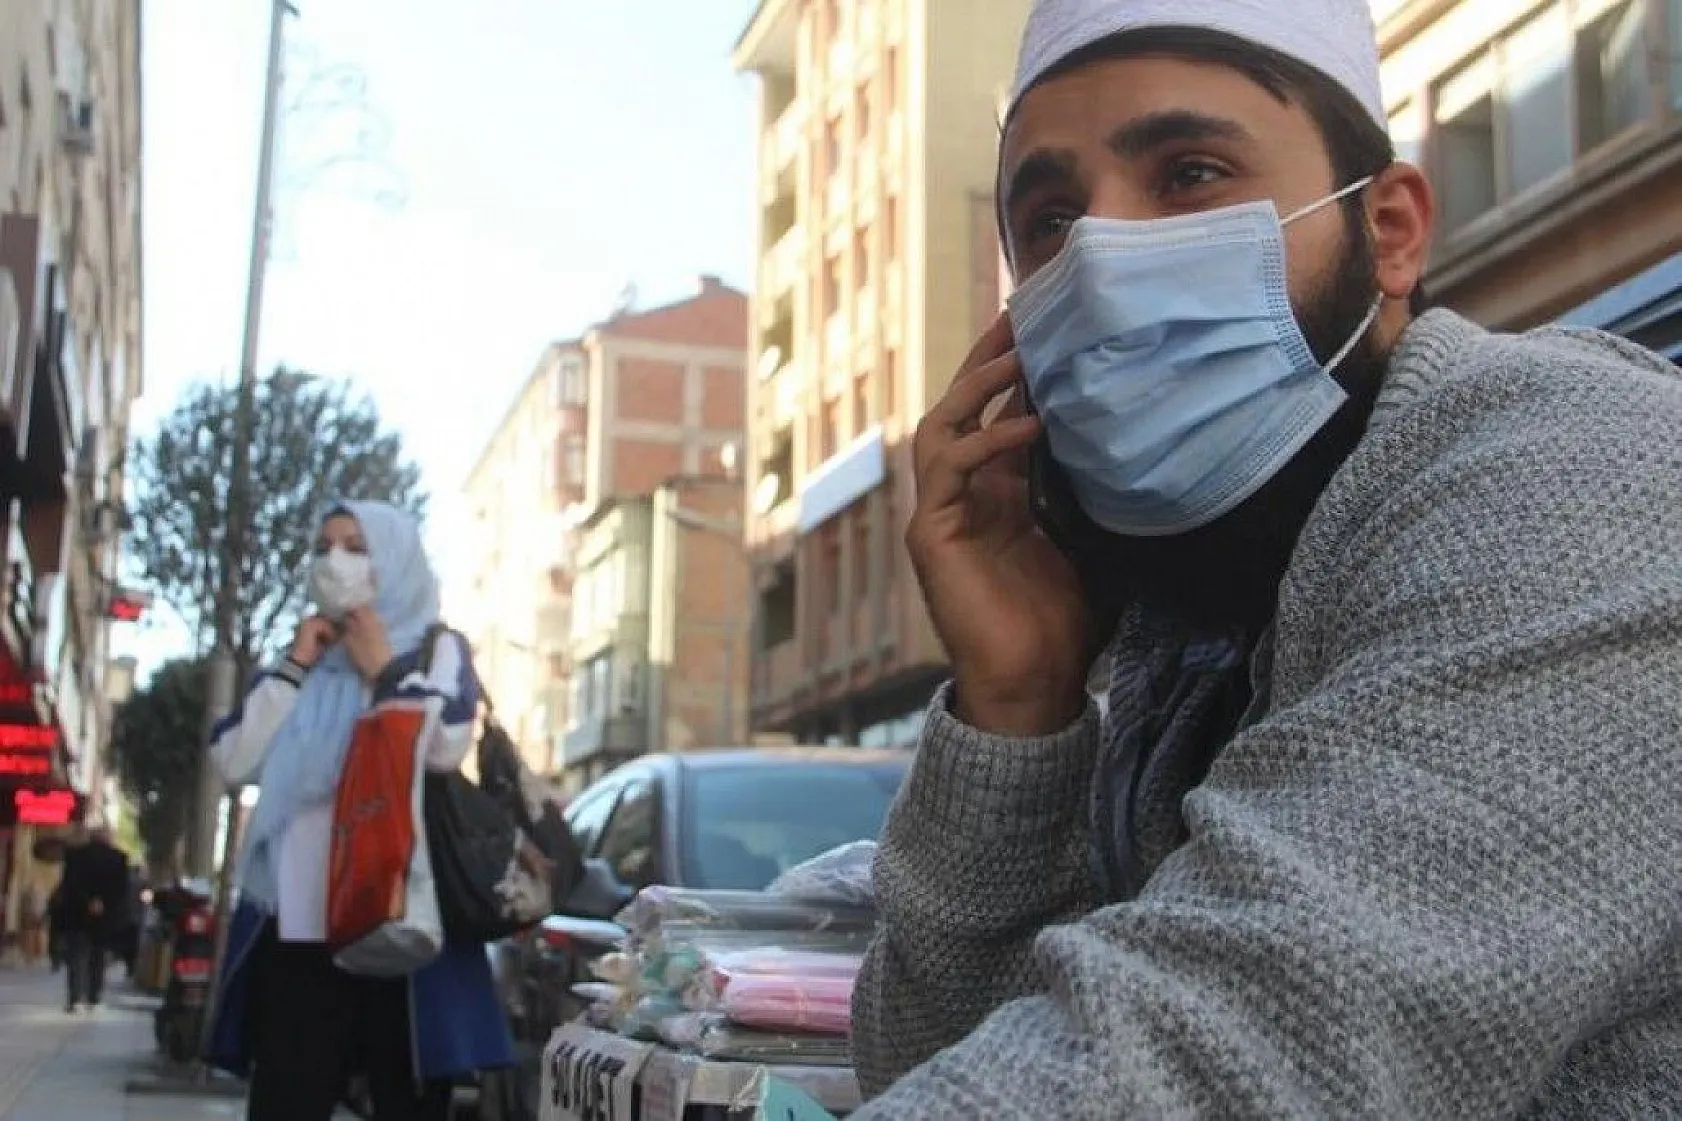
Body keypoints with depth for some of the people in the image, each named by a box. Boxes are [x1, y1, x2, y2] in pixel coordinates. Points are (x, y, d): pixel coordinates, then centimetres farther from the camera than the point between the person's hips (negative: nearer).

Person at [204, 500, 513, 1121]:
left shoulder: (436, 648, 9)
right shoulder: (305, 656, 20)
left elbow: (446, 746, -12)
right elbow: (233, 762, 7)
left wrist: (383, 668, -1)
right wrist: (294, 667, 5)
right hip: (300, 920, 4)